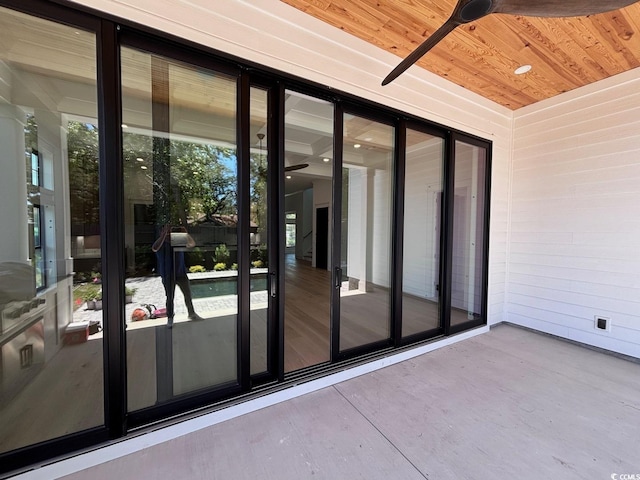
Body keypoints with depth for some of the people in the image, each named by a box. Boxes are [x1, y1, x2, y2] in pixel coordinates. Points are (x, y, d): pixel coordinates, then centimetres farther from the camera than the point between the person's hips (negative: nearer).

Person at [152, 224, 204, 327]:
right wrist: (164, 234, -30)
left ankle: (192, 313, 27)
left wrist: (186, 233, -12)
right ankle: (170, 318, 23)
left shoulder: (178, 241, 1)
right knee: (170, 297, 5)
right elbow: (154, 248, -30)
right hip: (168, 275, -3)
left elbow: (192, 244, 3)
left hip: (181, 273, 4)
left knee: (188, 294, 10)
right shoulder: (161, 244, -9)